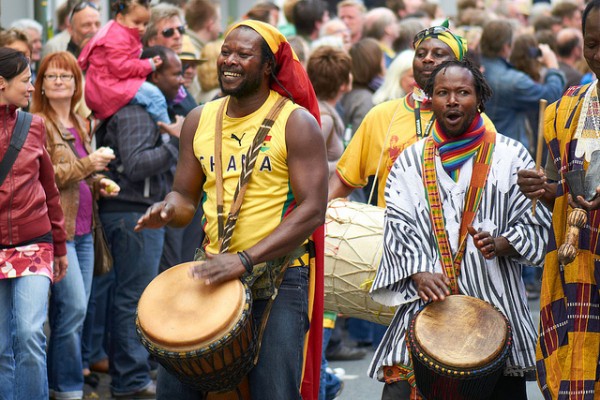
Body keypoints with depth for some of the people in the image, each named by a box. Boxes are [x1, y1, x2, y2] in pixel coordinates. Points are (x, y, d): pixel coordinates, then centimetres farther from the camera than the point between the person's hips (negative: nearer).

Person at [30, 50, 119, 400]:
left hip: (83, 229, 8)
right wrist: (87, 164, -18)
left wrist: (98, 184, 9)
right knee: (73, 306, -11)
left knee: (76, 309, 8)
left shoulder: (81, 125, 17)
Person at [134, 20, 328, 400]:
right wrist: (169, 210, -11)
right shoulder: (200, 120, 8)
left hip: (279, 275, -4)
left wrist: (246, 260, -23)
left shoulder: (296, 123, -8)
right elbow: (186, 196, 16)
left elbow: (313, 210, -14)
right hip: (214, 270, 5)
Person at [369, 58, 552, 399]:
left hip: (496, 305, 0)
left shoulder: (510, 156, 6)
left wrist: (501, 244, -16)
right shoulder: (411, 161, 11)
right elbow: (398, 227, 3)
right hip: (425, 301, 1)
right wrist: (418, 273, -15)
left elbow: (537, 222, 4)